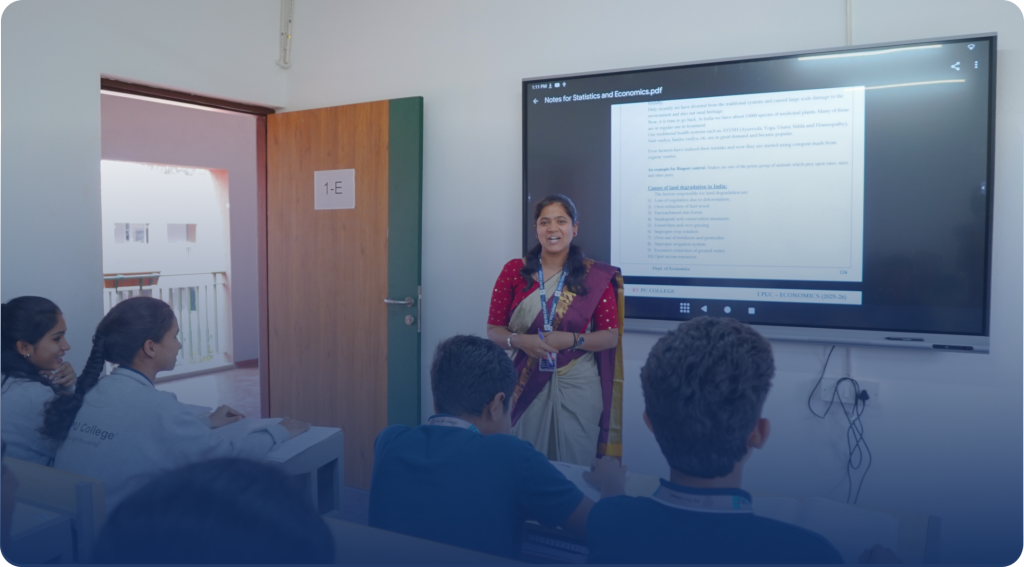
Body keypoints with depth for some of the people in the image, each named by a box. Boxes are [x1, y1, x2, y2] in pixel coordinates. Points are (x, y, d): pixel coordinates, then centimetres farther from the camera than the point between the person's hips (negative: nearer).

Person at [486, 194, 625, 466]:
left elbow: (611, 336, -2)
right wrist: (520, 341, -17)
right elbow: (493, 329, 2)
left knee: (574, 466, 7)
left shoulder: (595, 276, -2)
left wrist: (571, 339, -18)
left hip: (577, 386, -1)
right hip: (526, 384, 1)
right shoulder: (514, 271, 1)